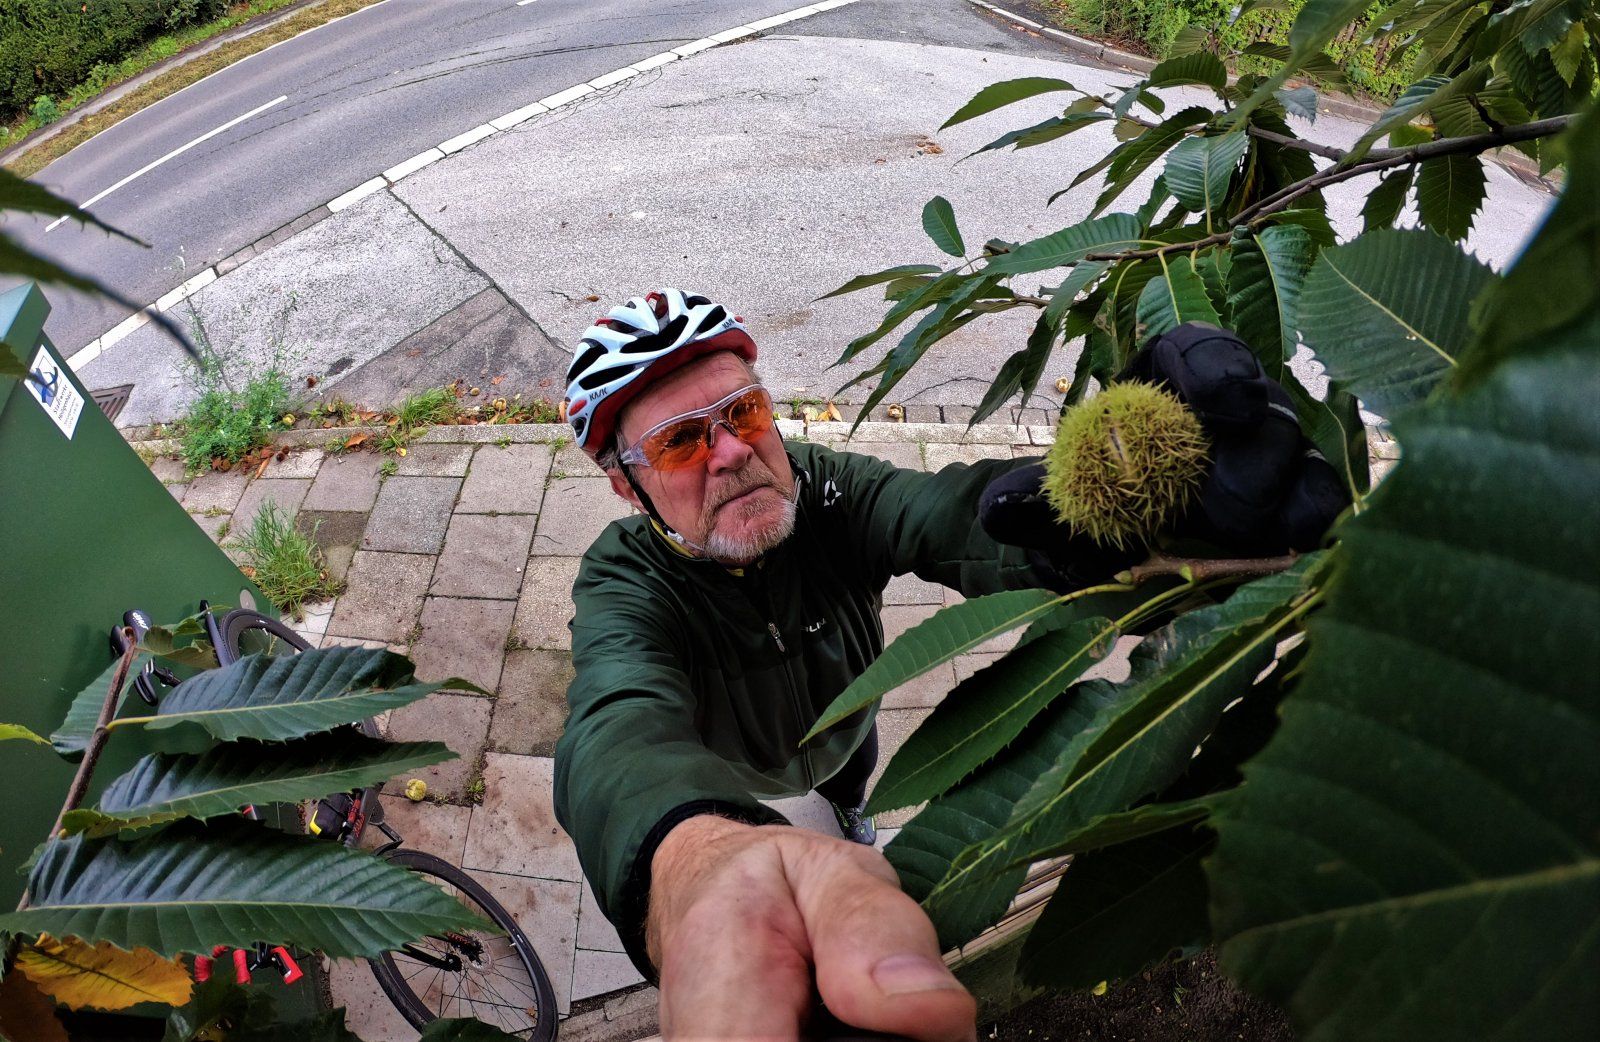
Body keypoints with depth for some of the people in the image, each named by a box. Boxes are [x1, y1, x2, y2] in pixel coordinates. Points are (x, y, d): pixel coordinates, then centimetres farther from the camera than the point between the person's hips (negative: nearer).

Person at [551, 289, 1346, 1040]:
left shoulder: (826, 490, -33)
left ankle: (848, 815, 67)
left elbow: (947, 513, -54)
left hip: (837, 722, 4)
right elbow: (621, 728, -61)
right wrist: (696, 854, -87)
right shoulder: (625, 585, -40)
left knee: (851, 775, 30)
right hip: (725, 770, -3)